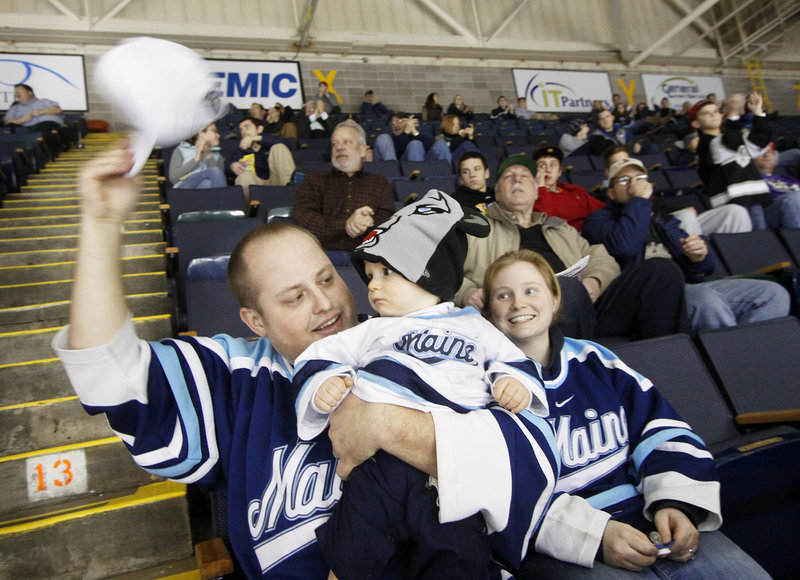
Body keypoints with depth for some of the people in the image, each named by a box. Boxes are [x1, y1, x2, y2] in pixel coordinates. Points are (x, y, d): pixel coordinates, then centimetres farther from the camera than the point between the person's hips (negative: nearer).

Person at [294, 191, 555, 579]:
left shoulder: (475, 327, 23)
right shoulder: (374, 331, 23)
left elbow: (511, 361, 20)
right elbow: (321, 357, 18)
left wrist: (516, 384, -1)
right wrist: (324, 384, -2)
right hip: (384, 462, 1)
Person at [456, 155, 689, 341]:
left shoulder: (561, 228, 35)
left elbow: (602, 260, 25)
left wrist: (595, 281, 1)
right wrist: (467, 293, -12)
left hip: (585, 306, 5)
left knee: (662, 270, -14)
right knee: (569, 287, -39)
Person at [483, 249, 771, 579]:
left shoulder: (594, 359, 13)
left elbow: (661, 427, 10)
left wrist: (675, 502, -8)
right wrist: (594, 535, -23)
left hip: (645, 513, 5)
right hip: (560, 546, -4)